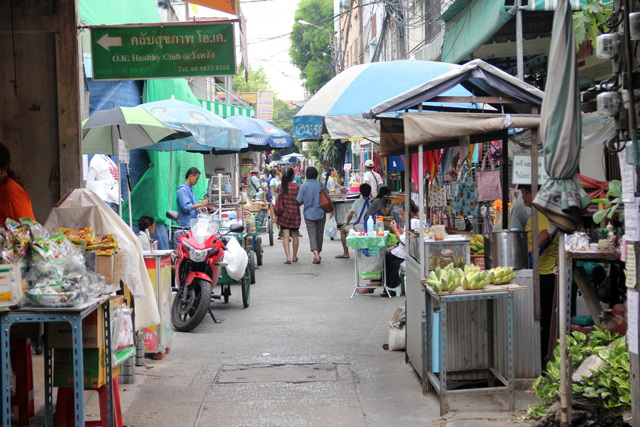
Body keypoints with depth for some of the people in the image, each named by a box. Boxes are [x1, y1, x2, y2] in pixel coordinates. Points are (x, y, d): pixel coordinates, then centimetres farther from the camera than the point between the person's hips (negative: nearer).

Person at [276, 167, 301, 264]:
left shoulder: (280, 187, -3)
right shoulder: (297, 186, -8)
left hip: (284, 213, 0)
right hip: (295, 213, 0)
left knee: (285, 236, -1)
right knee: (295, 235, 13)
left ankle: (288, 257, -12)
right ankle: (294, 257, 22)